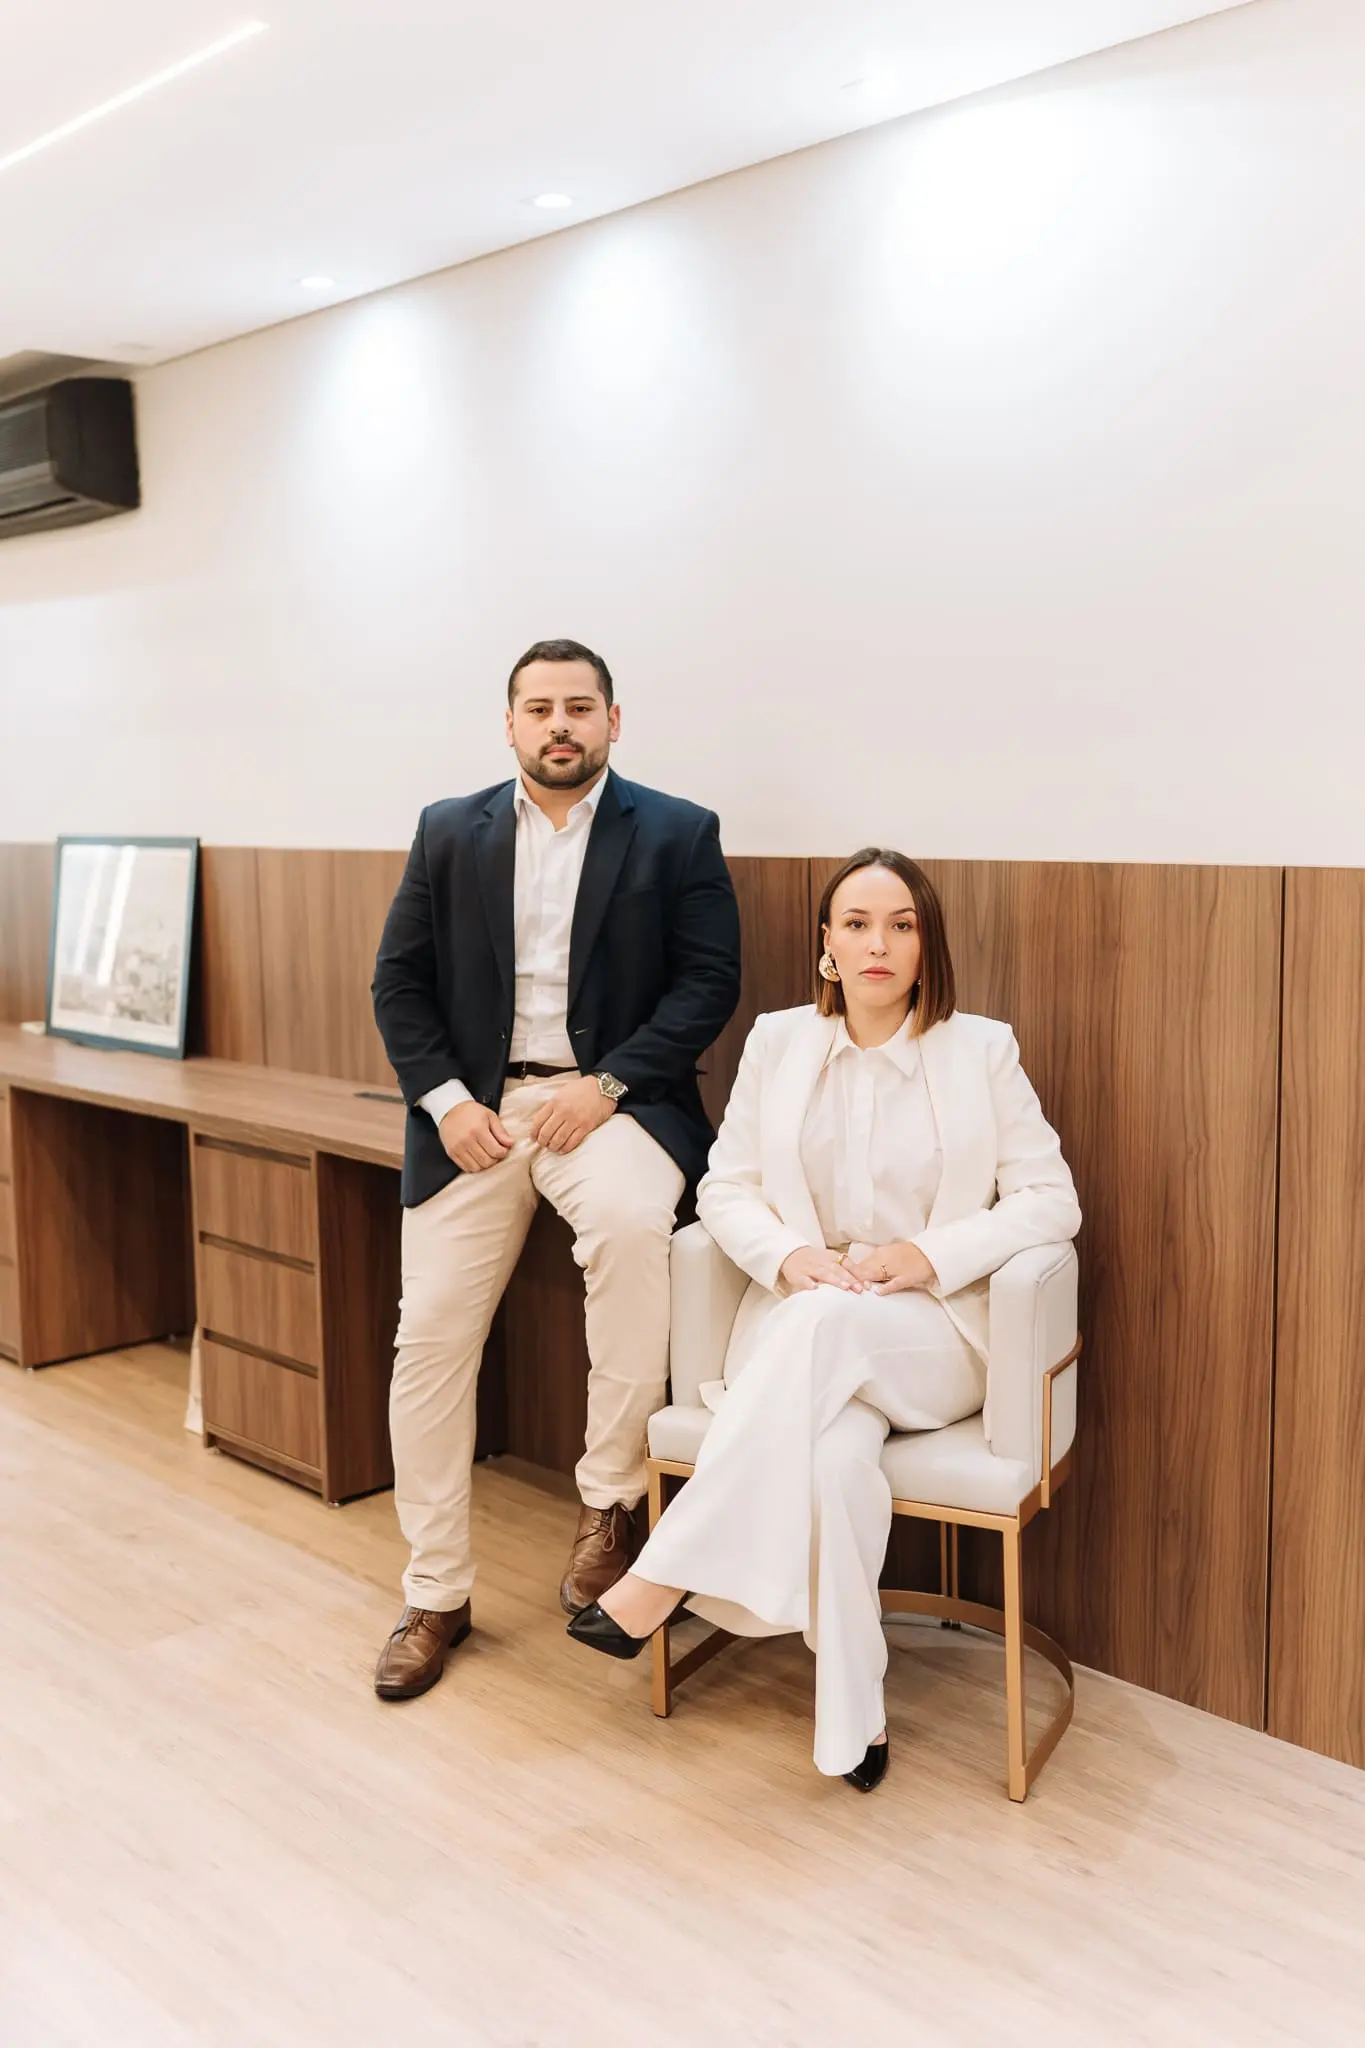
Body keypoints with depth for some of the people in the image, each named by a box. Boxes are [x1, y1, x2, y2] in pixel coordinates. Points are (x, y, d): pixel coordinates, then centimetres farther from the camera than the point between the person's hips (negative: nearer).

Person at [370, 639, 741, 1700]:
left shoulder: (678, 835, 2)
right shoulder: (449, 832, 10)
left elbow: (709, 981, -4)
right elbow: (400, 980, 9)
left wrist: (607, 1083, -15)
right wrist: (445, 1099, -5)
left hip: (611, 1098, -3)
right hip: (474, 1107, 3)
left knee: (630, 1218, -35)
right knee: (431, 1340, -1)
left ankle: (609, 1501, -16)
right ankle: (436, 1597, 16)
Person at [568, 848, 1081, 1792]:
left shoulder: (982, 1049, 2)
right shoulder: (778, 1042, 8)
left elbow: (1051, 1198, 0)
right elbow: (725, 1188, 8)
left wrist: (930, 1256, -15)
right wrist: (789, 1256, -14)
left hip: (933, 1333, -1)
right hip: (799, 1322, 1)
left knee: (826, 1323, -37)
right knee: (836, 1453, -34)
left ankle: (664, 1579, -29)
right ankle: (853, 1716, -18)